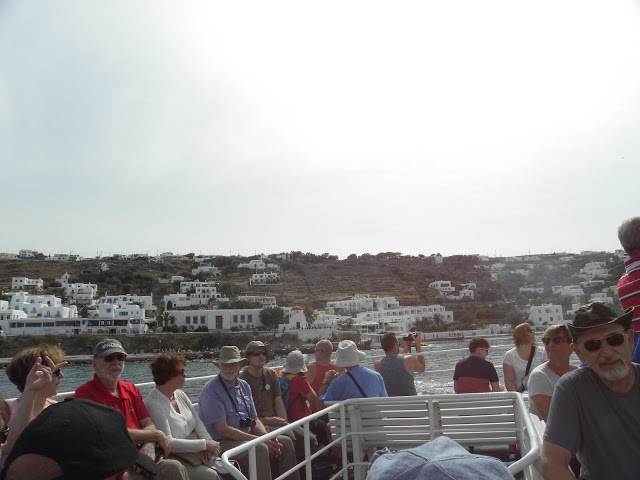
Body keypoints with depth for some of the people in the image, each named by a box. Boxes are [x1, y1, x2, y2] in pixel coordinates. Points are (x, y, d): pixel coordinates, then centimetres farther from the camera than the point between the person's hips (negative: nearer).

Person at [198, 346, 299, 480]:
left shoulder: (244, 386, 11)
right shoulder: (211, 390, -12)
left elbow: (255, 420, 12)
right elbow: (223, 430, -18)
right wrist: (259, 439, -20)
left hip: (248, 437, 8)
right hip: (223, 443, -7)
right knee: (260, 449, -31)